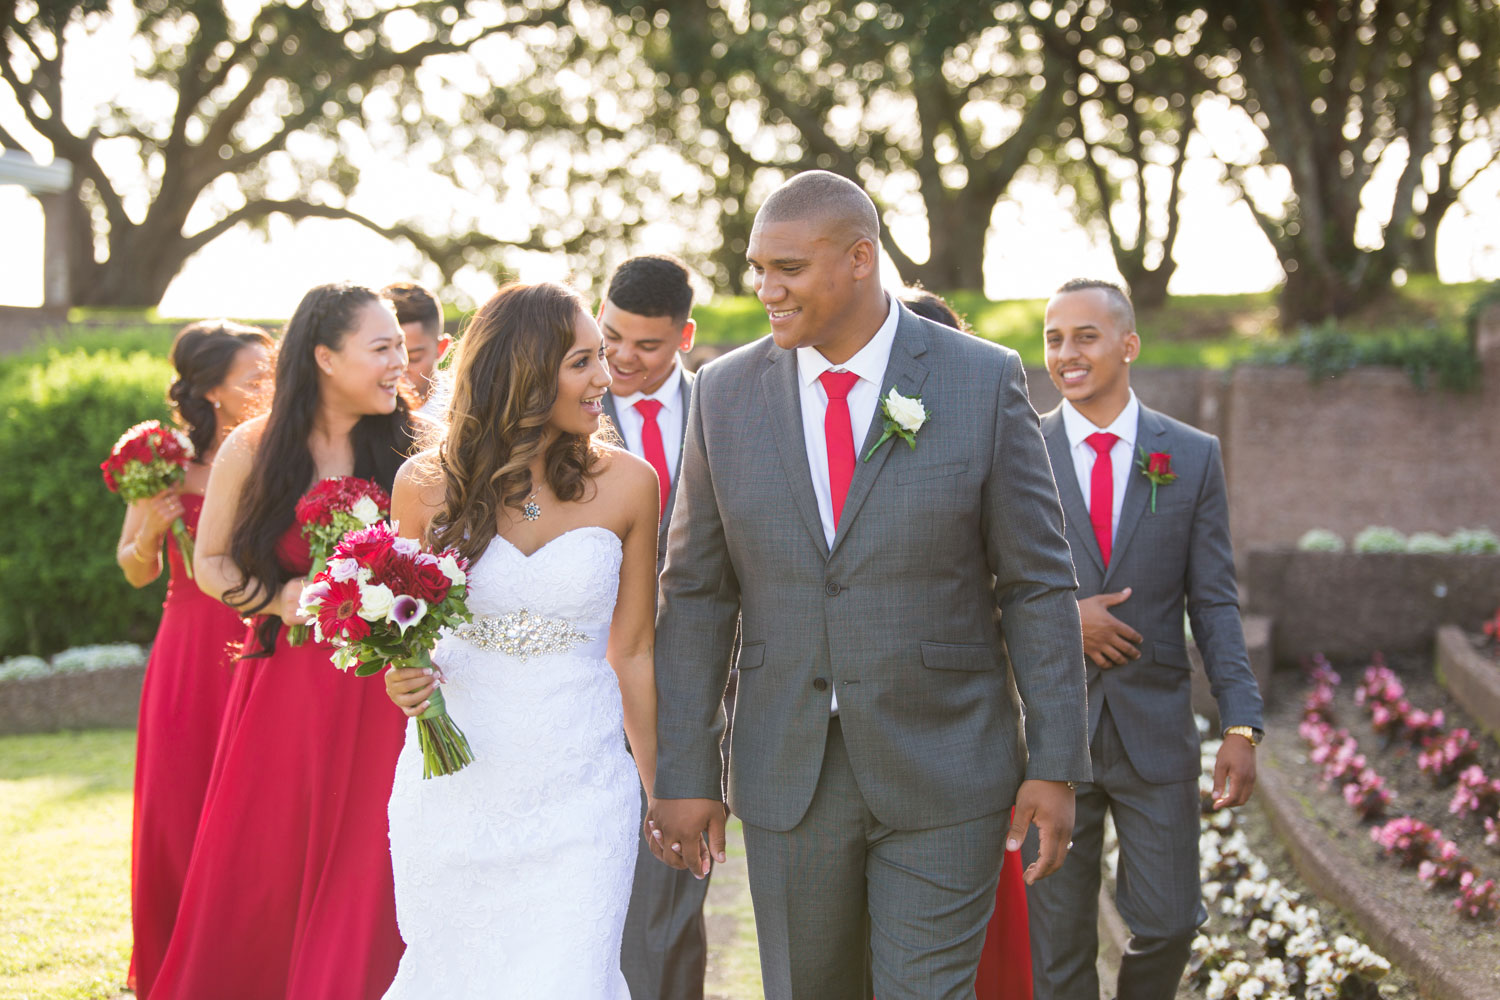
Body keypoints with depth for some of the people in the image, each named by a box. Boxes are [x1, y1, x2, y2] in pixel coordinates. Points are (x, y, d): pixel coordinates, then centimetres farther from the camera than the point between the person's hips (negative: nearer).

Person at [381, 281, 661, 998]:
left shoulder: (626, 485, -3)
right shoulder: (428, 483, -3)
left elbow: (632, 652, 5)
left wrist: (660, 792, 10)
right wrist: (400, 677, -11)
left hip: (578, 797, -1)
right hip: (452, 787, 1)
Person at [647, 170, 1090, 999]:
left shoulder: (984, 380, -6)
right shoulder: (726, 392, 0)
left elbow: (1039, 584, -4)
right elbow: (696, 594, 2)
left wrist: (1054, 764, -7)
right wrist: (683, 774, -1)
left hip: (945, 771, -2)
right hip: (785, 776, 3)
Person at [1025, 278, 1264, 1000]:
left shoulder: (1193, 457, 3)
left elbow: (1215, 603, 1)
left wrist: (1241, 726, -6)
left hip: (1155, 730, 1)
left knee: (1168, 923, 3)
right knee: (1058, 941, 5)